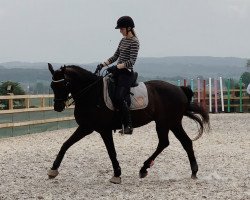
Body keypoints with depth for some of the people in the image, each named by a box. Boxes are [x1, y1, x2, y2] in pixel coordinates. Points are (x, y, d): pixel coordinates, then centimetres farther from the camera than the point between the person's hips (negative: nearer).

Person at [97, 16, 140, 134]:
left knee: (119, 98, -22)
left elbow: (131, 61, -18)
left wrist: (116, 67, -25)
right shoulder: (123, 40, 15)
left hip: (126, 73, -10)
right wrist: (103, 64, 8)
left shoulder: (134, 42, -11)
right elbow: (115, 56, 20)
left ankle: (128, 125, -15)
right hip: (118, 71, 10)